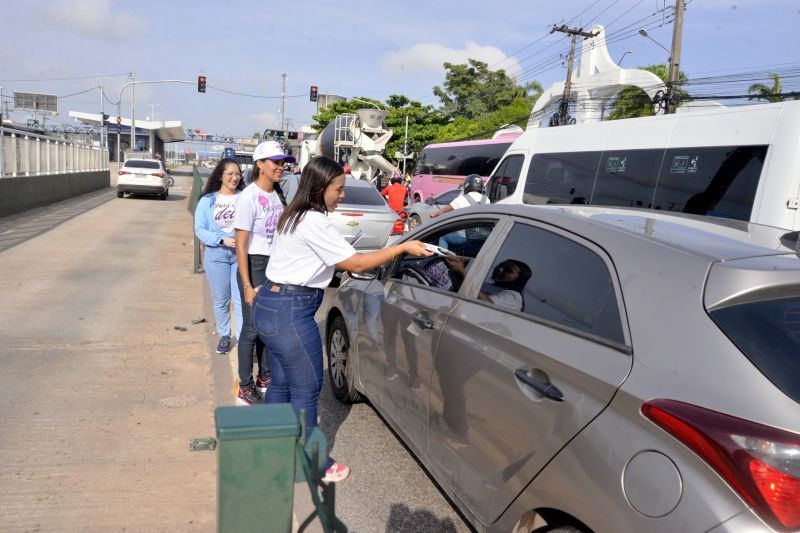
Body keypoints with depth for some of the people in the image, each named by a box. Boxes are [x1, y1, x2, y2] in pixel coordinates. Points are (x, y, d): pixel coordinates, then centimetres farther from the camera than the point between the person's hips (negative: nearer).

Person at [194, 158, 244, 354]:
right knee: (221, 300, 13)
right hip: (216, 255, 1)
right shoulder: (207, 200, 1)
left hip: (241, 254, -1)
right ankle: (224, 336, 30)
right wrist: (222, 240, -16)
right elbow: (200, 229, -2)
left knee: (241, 300, -5)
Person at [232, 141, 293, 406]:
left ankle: (265, 377, 30)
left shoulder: (278, 194, 6)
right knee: (252, 328, -1)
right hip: (254, 265, -7)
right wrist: (247, 286, -19)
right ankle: (245, 389, 11)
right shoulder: (250, 196, -16)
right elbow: (241, 245, -16)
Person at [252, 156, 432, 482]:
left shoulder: (294, 217, 13)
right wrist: (403, 248, -10)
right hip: (290, 311, -10)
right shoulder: (314, 223, -18)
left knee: (281, 384, 17)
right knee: (306, 389, 1)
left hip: (270, 305, 10)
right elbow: (357, 264, -15)